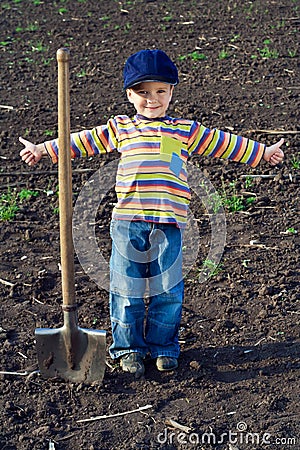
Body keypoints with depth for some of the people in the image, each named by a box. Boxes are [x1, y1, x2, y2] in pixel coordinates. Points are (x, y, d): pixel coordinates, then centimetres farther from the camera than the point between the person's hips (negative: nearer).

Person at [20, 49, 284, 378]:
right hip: (128, 220, 0)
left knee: (167, 288, 4)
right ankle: (128, 347, 18)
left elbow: (223, 144, 19)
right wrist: (44, 150, 21)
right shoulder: (119, 129, 13)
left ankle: (163, 346, 21)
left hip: (168, 223, 0)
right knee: (126, 287, 4)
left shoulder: (186, 130, 13)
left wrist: (262, 153, 23)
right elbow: (83, 141, 19)